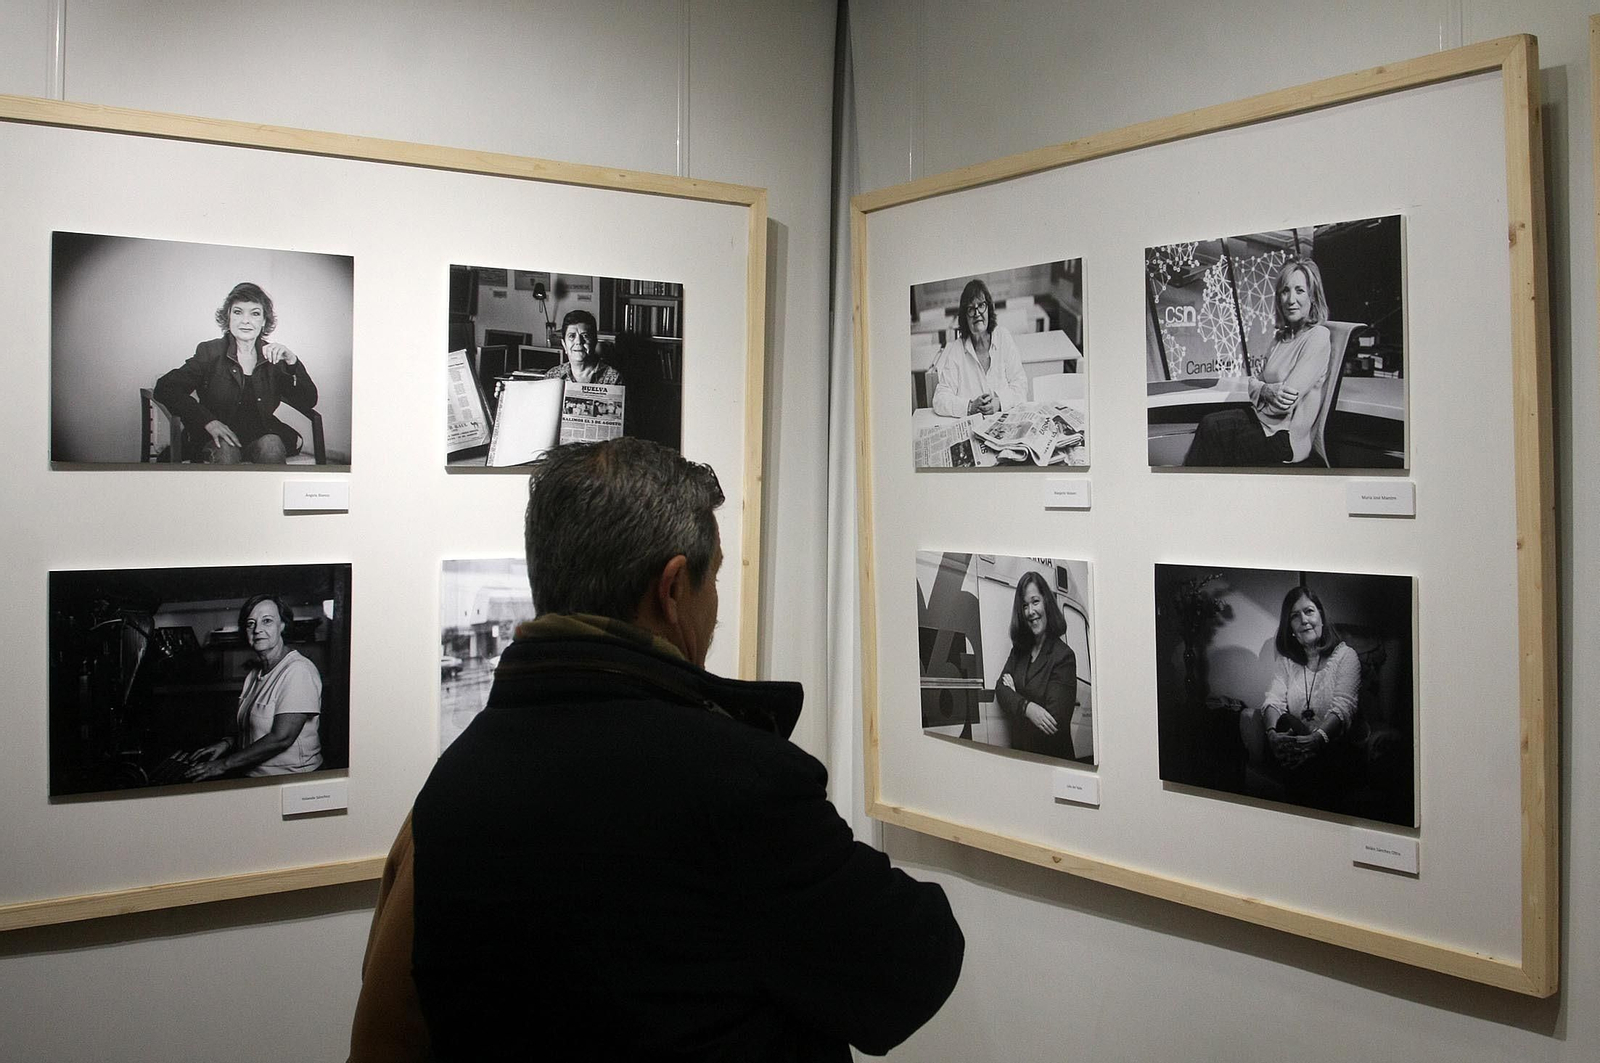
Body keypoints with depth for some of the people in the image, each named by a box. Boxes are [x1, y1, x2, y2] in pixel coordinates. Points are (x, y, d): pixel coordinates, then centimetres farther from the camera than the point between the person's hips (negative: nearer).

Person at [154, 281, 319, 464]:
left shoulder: (273, 356, 8)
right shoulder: (210, 352, 3)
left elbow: (308, 402, 0)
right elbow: (165, 388, -8)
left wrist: (291, 361, -15)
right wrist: (208, 421, -20)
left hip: (262, 436, 2)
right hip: (216, 438, -1)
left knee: (271, 446, -32)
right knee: (225, 450, -35)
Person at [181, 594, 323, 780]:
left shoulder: (298, 671, -14)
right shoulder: (253, 674, 14)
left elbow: (281, 738, -19)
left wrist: (223, 764, -14)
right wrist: (227, 743, 6)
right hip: (252, 775, 7)